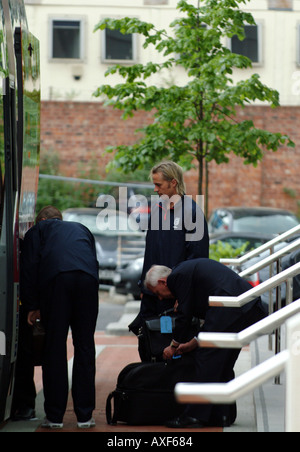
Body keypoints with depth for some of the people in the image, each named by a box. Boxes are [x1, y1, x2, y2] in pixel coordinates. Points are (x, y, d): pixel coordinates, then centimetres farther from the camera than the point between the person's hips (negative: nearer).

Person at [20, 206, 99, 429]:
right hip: (88, 279, 3)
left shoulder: (37, 231, 25)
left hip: (55, 279, -3)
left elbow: (29, 267, 12)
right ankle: (85, 415, 8)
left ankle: (55, 416, 5)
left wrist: (32, 306, 14)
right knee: (85, 347, 8)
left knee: (55, 348, 4)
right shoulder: (81, 229, 35)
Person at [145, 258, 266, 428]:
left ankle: (196, 416, -2)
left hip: (230, 307, -10)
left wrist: (174, 345, 17)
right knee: (224, 363, 16)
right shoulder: (189, 269, 29)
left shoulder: (177, 276, 1)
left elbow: (184, 314, 2)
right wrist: (192, 344, 30)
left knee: (206, 358, -3)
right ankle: (224, 415, 19)